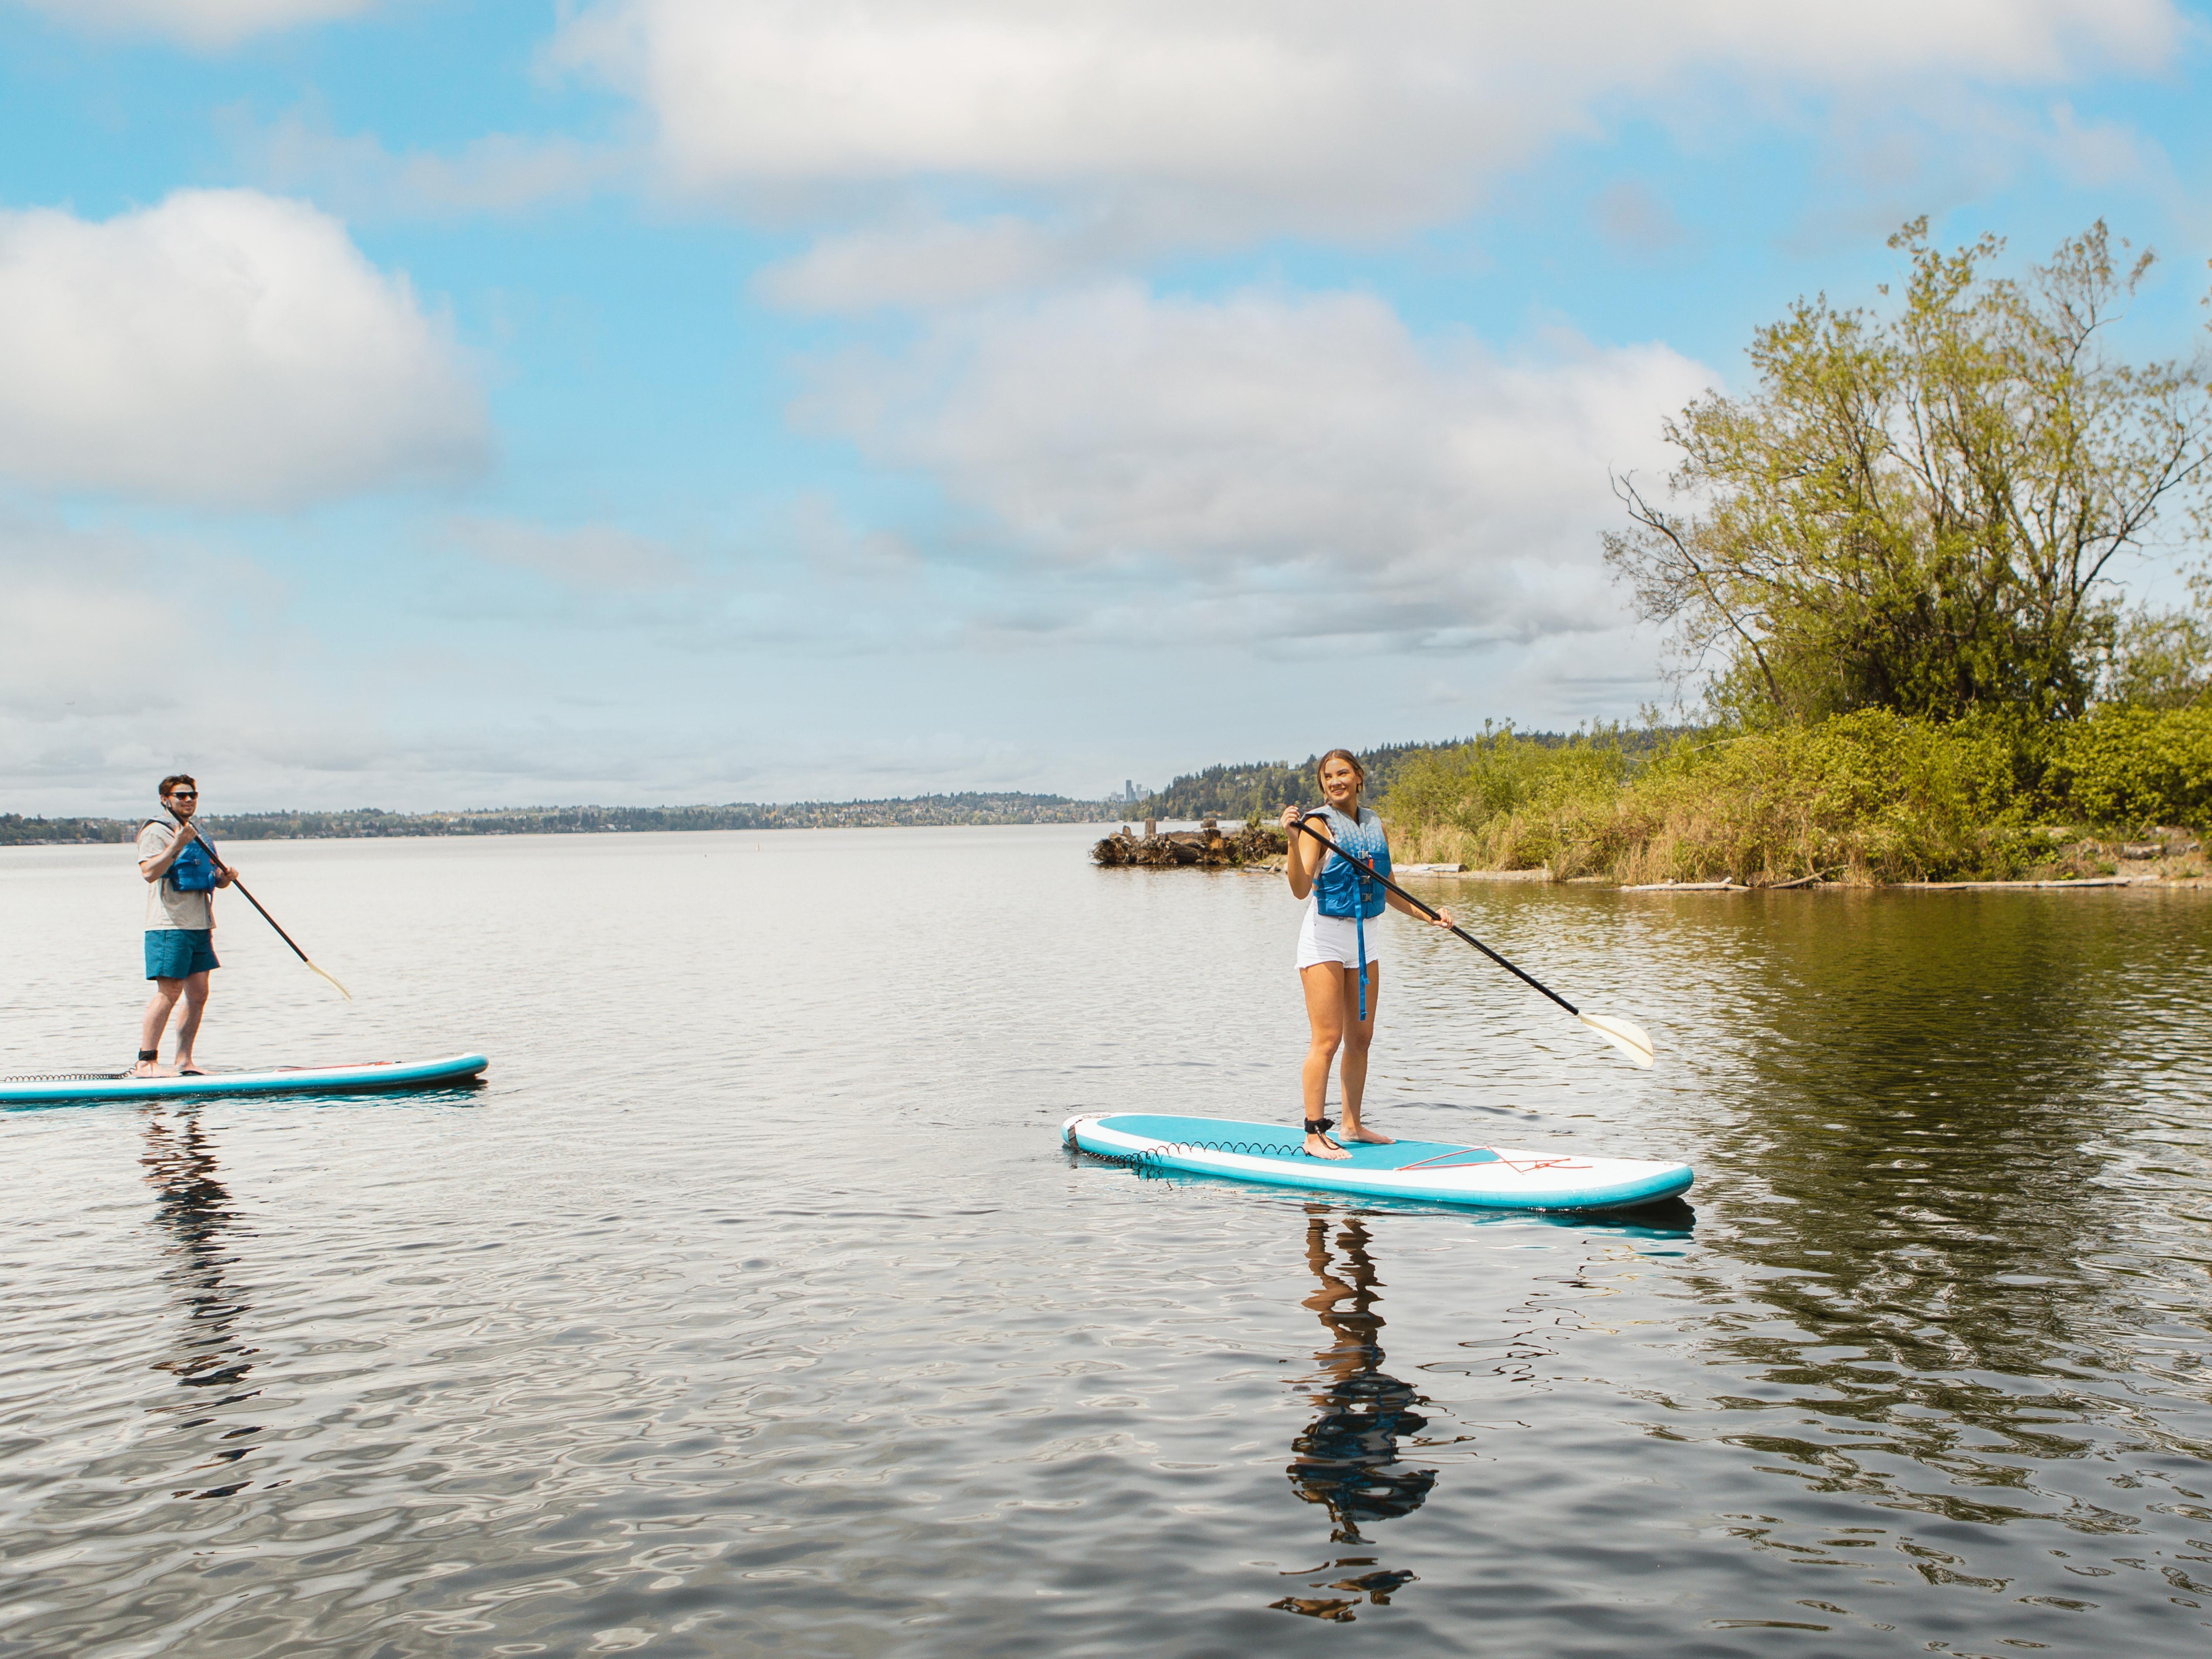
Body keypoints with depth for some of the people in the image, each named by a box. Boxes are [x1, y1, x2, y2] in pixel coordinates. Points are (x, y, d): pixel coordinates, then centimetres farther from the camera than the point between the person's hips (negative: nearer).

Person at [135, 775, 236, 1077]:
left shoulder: (198, 835, 21)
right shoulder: (157, 831, -5)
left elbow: (214, 879, 24)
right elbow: (149, 872, -20)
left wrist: (225, 877, 2)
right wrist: (177, 845, -26)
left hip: (200, 925, 8)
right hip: (170, 925, -8)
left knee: (198, 995, 6)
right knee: (169, 992, -12)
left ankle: (184, 1063, 10)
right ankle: (146, 1063, -9)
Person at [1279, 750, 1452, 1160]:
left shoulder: (1376, 827, 9)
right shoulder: (1318, 824, -11)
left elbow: (1388, 892, 18)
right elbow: (1301, 888, -24)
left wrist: (1428, 916, 12)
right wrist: (1293, 839, -35)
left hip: (1363, 937, 7)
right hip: (1325, 936, -7)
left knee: (1361, 1038, 10)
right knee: (1327, 1039, -9)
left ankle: (1352, 1125, 21)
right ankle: (1314, 1135, -5)